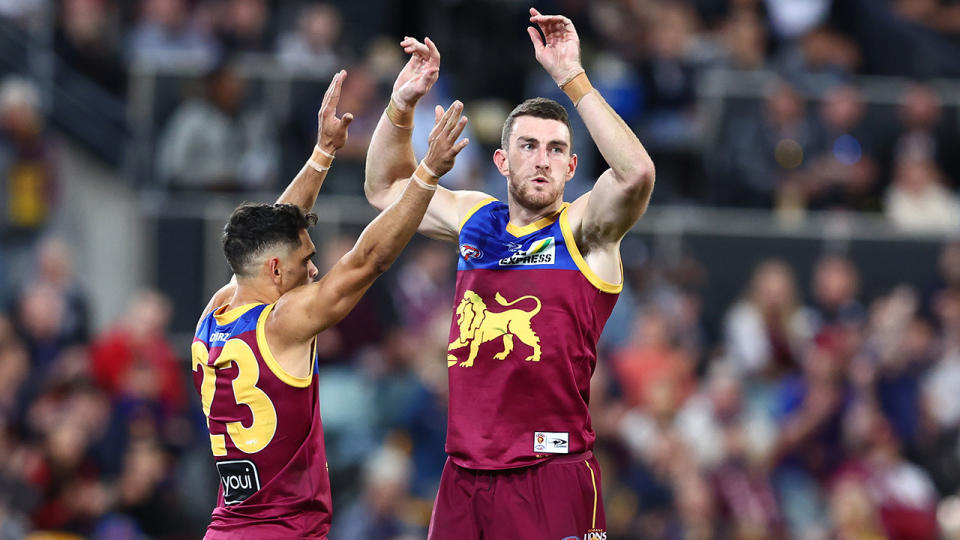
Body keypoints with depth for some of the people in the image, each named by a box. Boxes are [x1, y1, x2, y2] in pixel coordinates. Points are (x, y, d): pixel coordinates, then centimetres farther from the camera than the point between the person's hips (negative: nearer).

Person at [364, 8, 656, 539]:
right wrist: (402, 104, 13)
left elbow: (636, 173, -22)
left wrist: (570, 77, -23)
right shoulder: (475, 218, 14)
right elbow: (386, 188, 29)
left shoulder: (583, 228, -2)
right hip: (463, 475, 5)